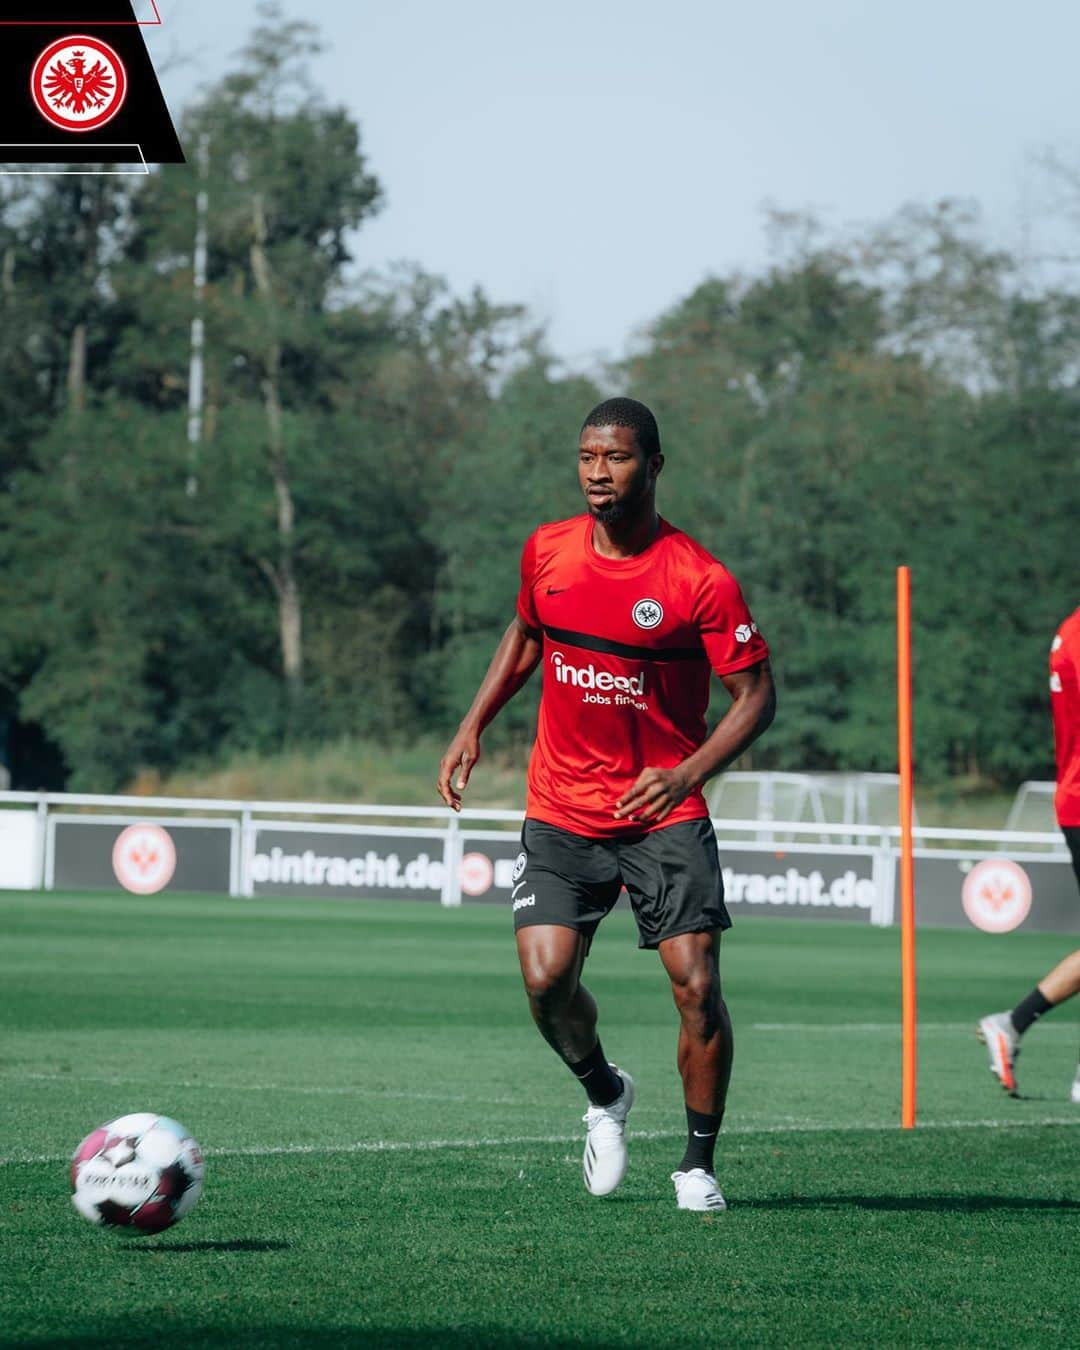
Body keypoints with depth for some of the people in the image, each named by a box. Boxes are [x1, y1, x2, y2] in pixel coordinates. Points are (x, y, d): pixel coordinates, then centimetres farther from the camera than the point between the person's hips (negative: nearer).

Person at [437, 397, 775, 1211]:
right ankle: (604, 1097, 20)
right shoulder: (548, 551, 1)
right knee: (546, 979, -12)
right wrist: (473, 728, 13)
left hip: (665, 816, -3)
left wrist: (687, 774, -23)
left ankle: (699, 1164, 9)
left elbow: (756, 696, -9)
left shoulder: (701, 581, -13)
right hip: (562, 815, 3)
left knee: (697, 986, -10)